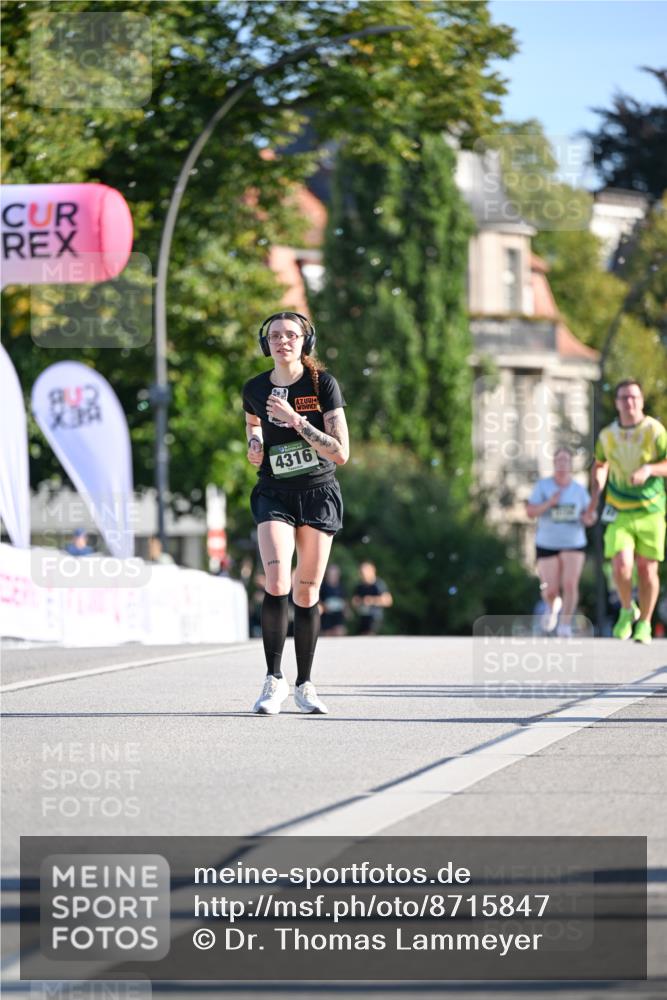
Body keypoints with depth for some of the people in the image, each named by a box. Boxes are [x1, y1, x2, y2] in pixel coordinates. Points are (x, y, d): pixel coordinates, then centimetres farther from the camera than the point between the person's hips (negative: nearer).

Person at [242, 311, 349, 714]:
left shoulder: (323, 384, -7)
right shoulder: (255, 389, 0)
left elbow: (341, 453, -13)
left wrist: (295, 421, -21)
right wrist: (254, 443, 0)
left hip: (319, 494, -1)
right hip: (274, 495, 1)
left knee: (307, 593, 2)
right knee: (277, 583, -21)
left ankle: (305, 684, 17)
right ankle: (274, 680, -13)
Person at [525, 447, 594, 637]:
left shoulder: (579, 489, 2)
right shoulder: (542, 486, -3)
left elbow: (588, 516, 9)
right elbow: (530, 512, -8)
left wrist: (588, 519, -14)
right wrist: (549, 503, -22)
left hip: (574, 544, 0)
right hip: (547, 545, 0)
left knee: (570, 584, -18)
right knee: (550, 591, -3)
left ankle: (565, 625, -4)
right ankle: (552, 606, 34)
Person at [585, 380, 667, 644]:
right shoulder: (607, 435, 1)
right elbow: (599, 465, 19)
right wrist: (596, 493, 5)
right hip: (619, 513, 1)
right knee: (621, 565, -15)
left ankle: (644, 623, 21)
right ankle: (627, 610, 13)